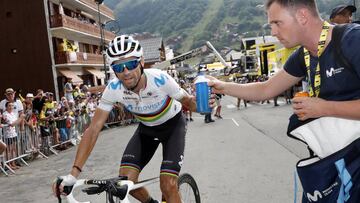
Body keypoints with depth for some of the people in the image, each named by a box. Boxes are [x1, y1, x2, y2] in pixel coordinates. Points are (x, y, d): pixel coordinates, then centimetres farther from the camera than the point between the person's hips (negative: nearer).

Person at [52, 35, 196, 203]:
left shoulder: (160, 79, -32)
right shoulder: (113, 89, -25)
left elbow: (187, 101, -13)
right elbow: (94, 129, -26)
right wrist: (73, 173, -31)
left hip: (172, 125, -3)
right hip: (146, 129, 3)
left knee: (168, 185, -19)